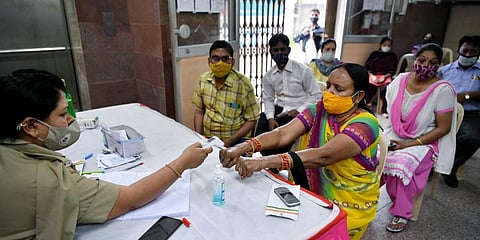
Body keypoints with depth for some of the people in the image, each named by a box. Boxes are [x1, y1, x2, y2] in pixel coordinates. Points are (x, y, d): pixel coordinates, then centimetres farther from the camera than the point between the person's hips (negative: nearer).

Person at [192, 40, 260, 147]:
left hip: (235, 142, -4)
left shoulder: (243, 84, -12)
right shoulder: (203, 80, 1)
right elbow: (199, 111, 11)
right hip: (207, 140, 4)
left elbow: (251, 120, -6)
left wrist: (230, 141, -13)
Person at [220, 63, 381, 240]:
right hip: (314, 194, 4)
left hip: (349, 208, -4)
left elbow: (323, 156, -38)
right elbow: (282, 134, -19)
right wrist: (243, 147, -37)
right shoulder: (318, 110, -6)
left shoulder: (365, 124, -23)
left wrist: (264, 162, -47)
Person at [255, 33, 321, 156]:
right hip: (278, 111, 4)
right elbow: (268, 99, 7)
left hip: (298, 113, -4)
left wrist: (299, 111, -16)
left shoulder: (303, 70, -5)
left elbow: (316, 95, -4)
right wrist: (270, 118, -11)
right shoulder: (268, 75, 7)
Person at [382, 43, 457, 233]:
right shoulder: (401, 80, 2)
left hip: (423, 143, -4)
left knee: (400, 164, -32)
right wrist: (384, 135, -4)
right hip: (393, 137, 4)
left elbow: (443, 128, -10)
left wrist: (409, 144, -17)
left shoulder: (442, 90, -11)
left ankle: (402, 213, -9)